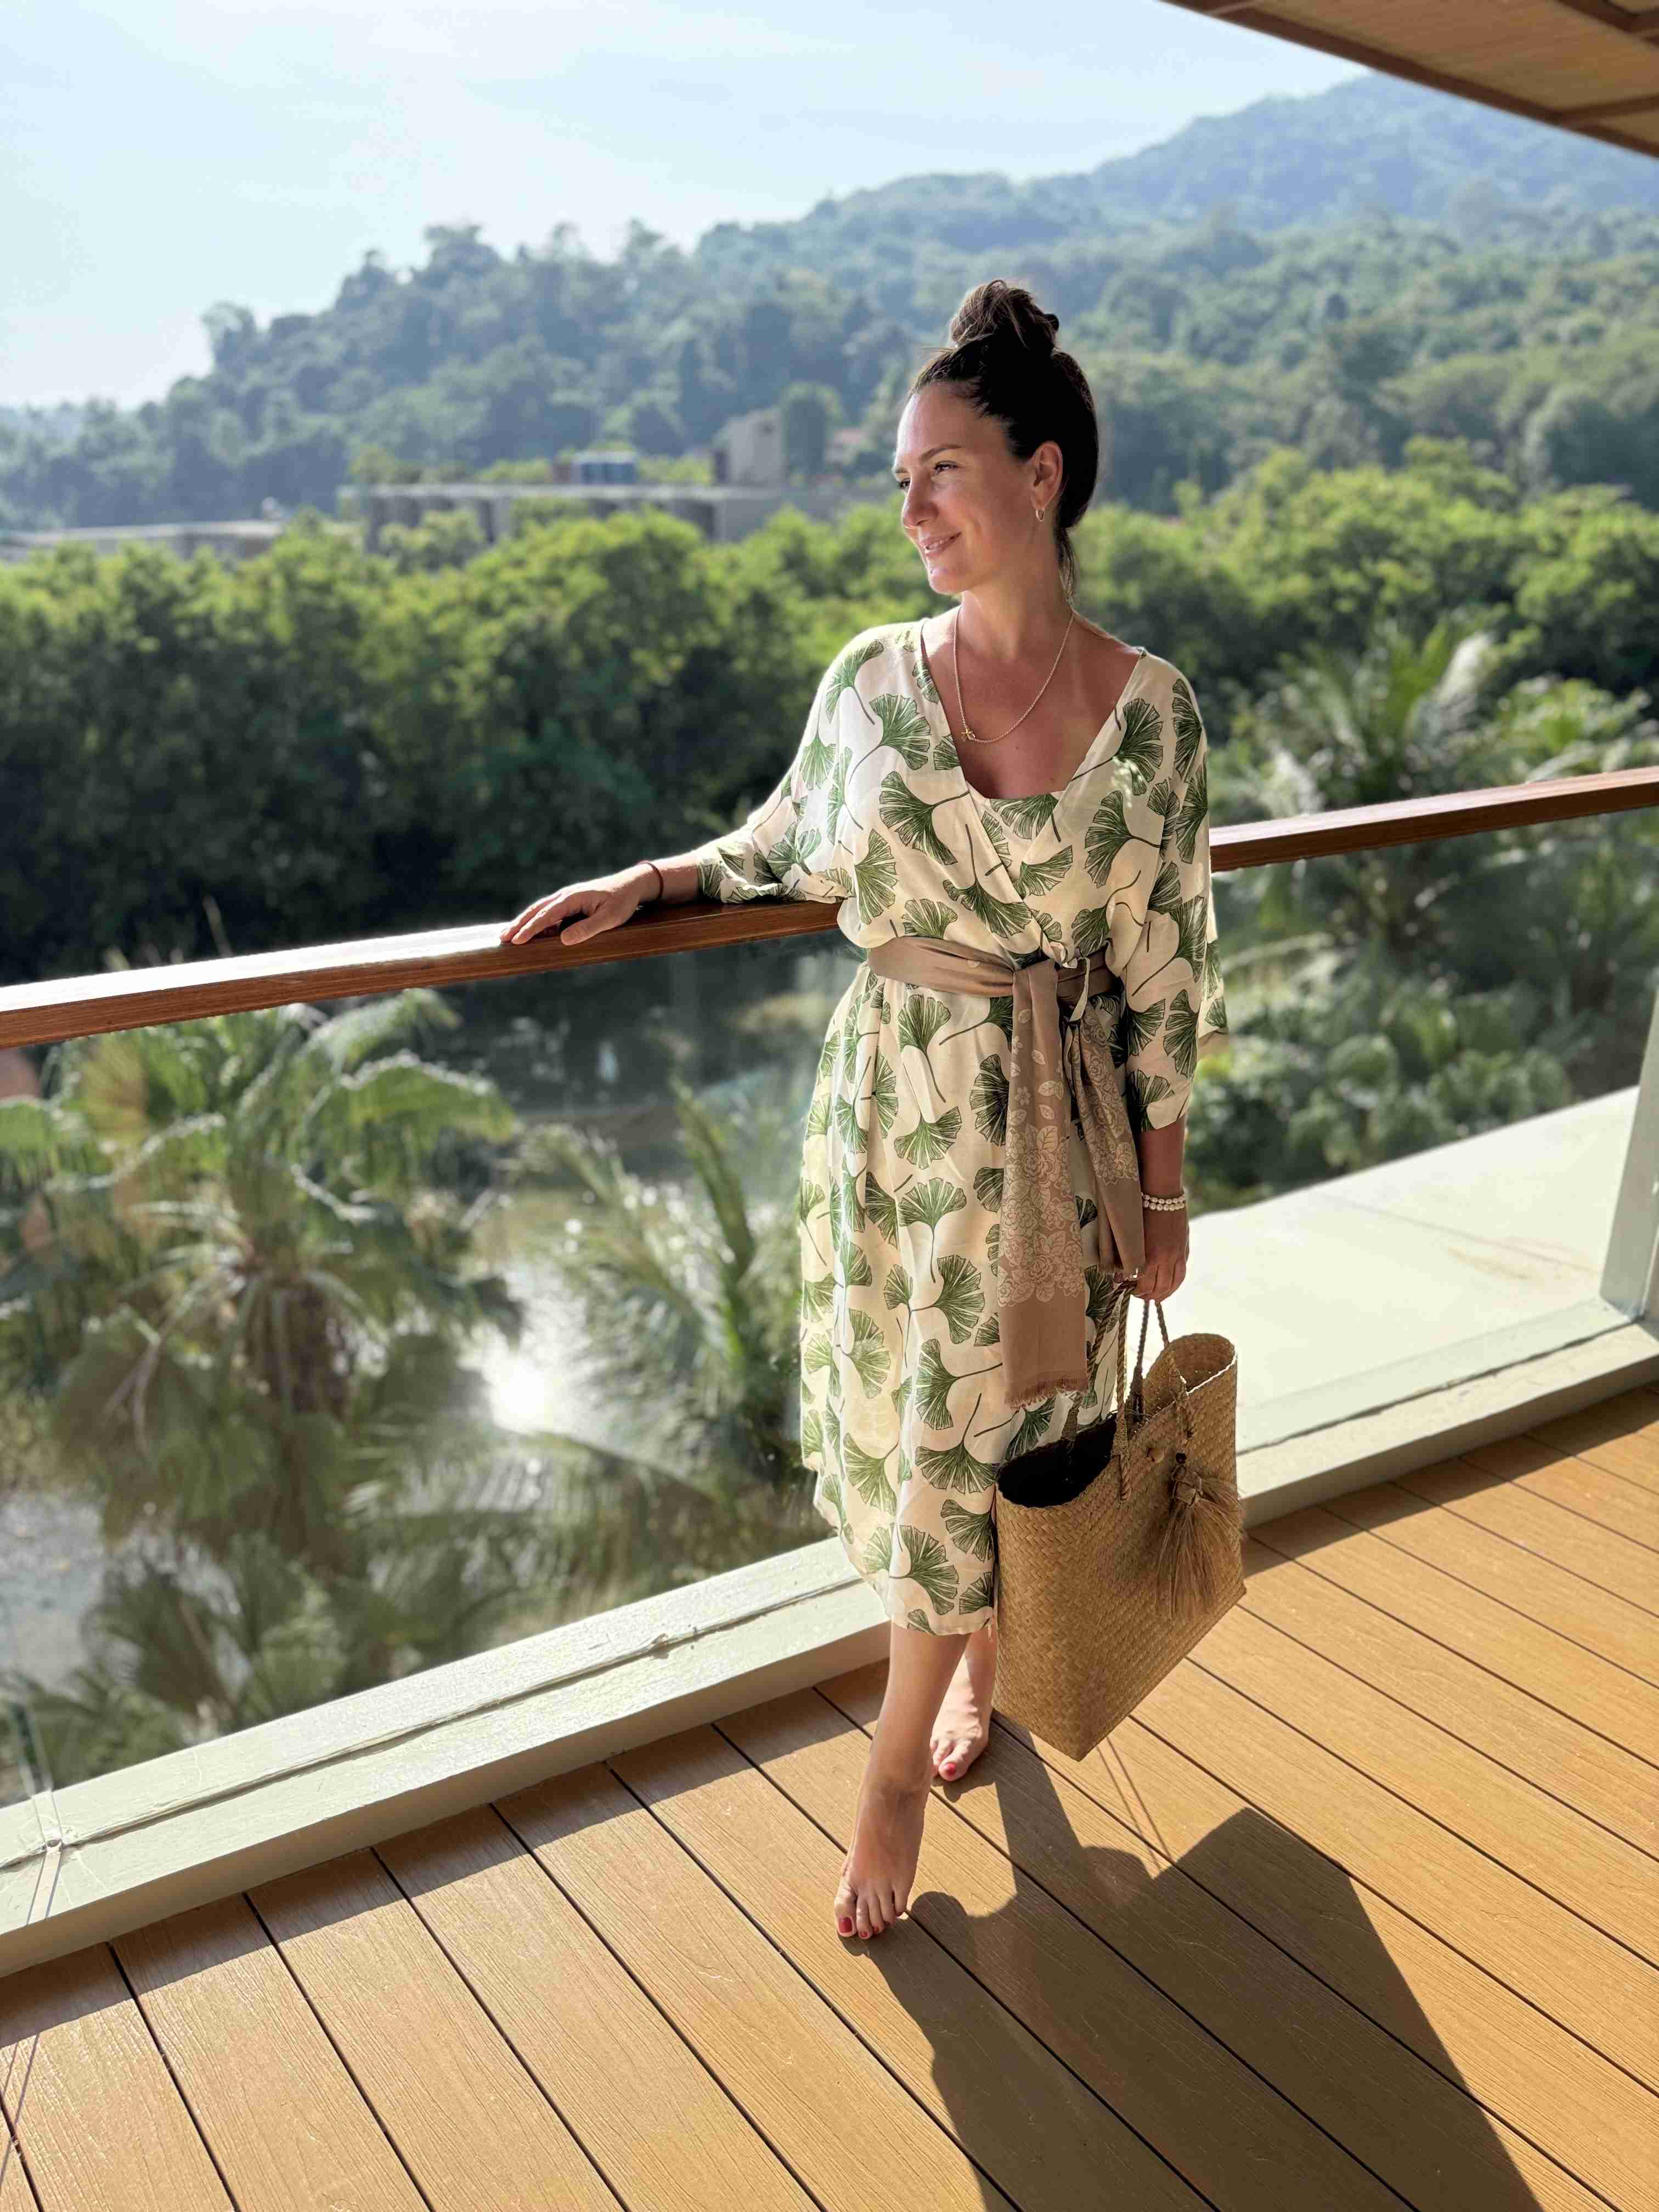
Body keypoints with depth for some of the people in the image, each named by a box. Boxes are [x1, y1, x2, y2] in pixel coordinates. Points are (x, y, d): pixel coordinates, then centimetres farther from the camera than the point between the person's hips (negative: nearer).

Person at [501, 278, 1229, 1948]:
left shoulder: (1150, 710, -9)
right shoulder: (872, 677, -4)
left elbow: (1164, 966, -4)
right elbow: (795, 851, 13)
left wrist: (1163, 1192, 0)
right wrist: (649, 880, -2)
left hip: (1051, 1131, -2)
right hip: (891, 1114, 2)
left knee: (974, 1438, 10)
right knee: (903, 1426, 15)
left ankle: (901, 1764, 30)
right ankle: (974, 1655, 45)